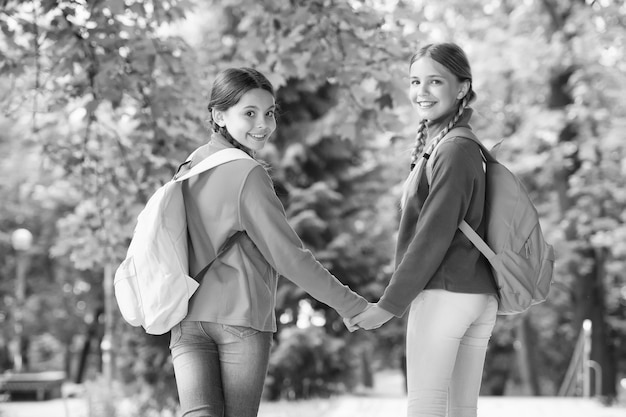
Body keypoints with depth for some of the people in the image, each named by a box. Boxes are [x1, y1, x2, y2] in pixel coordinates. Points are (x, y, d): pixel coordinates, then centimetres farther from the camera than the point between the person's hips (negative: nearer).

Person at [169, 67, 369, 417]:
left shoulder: (193, 165, 10)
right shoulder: (249, 174, -10)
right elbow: (288, 255, -10)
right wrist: (352, 305, -3)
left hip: (187, 319, 5)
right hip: (242, 319, -5)